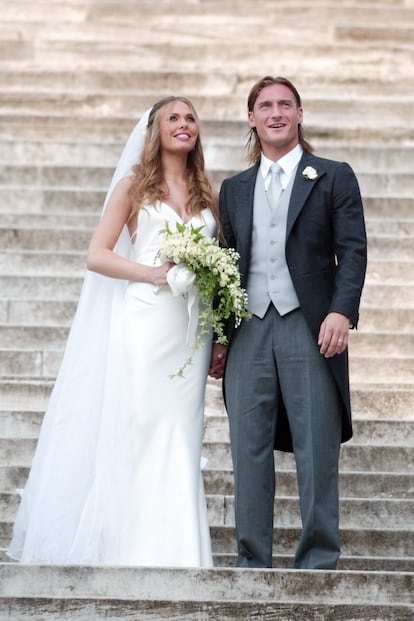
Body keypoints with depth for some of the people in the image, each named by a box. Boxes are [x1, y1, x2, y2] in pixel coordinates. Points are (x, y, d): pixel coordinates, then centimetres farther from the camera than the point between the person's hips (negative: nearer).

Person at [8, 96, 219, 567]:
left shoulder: (208, 196, 16)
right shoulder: (134, 185, 6)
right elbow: (97, 255, 0)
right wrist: (156, 273, -14)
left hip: (190, 329, 3)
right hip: (142, 322, -3)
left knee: (179, 440, 0)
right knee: (133, 435, -7)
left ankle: (173, 551, 2)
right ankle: (127, 550, -2)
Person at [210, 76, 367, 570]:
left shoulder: (333, 178, 9)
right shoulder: (234, 189, 19)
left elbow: (352, 250, 1)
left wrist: (341, 311, -14)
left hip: (309, 327, -3)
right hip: (249, 330, 3)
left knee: (317, 450, -3)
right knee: (249, 451, 2)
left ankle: (318, 561, 3)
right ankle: (252, 562, 8)